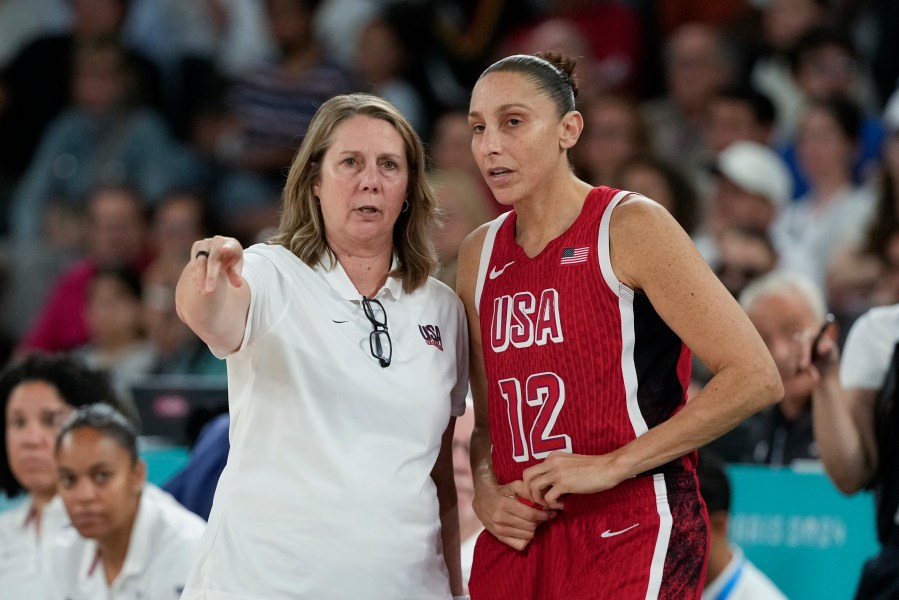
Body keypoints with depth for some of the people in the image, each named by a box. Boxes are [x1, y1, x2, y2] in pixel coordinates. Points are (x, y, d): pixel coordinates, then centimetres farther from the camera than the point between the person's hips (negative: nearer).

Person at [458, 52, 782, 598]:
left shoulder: (629, 227, -8)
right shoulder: (480, 256, 11)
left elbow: (756, 379, -14)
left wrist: (608, 466, -16)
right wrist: (484, 488, -2)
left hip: (630, 540, -6)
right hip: (517, 538, 6)